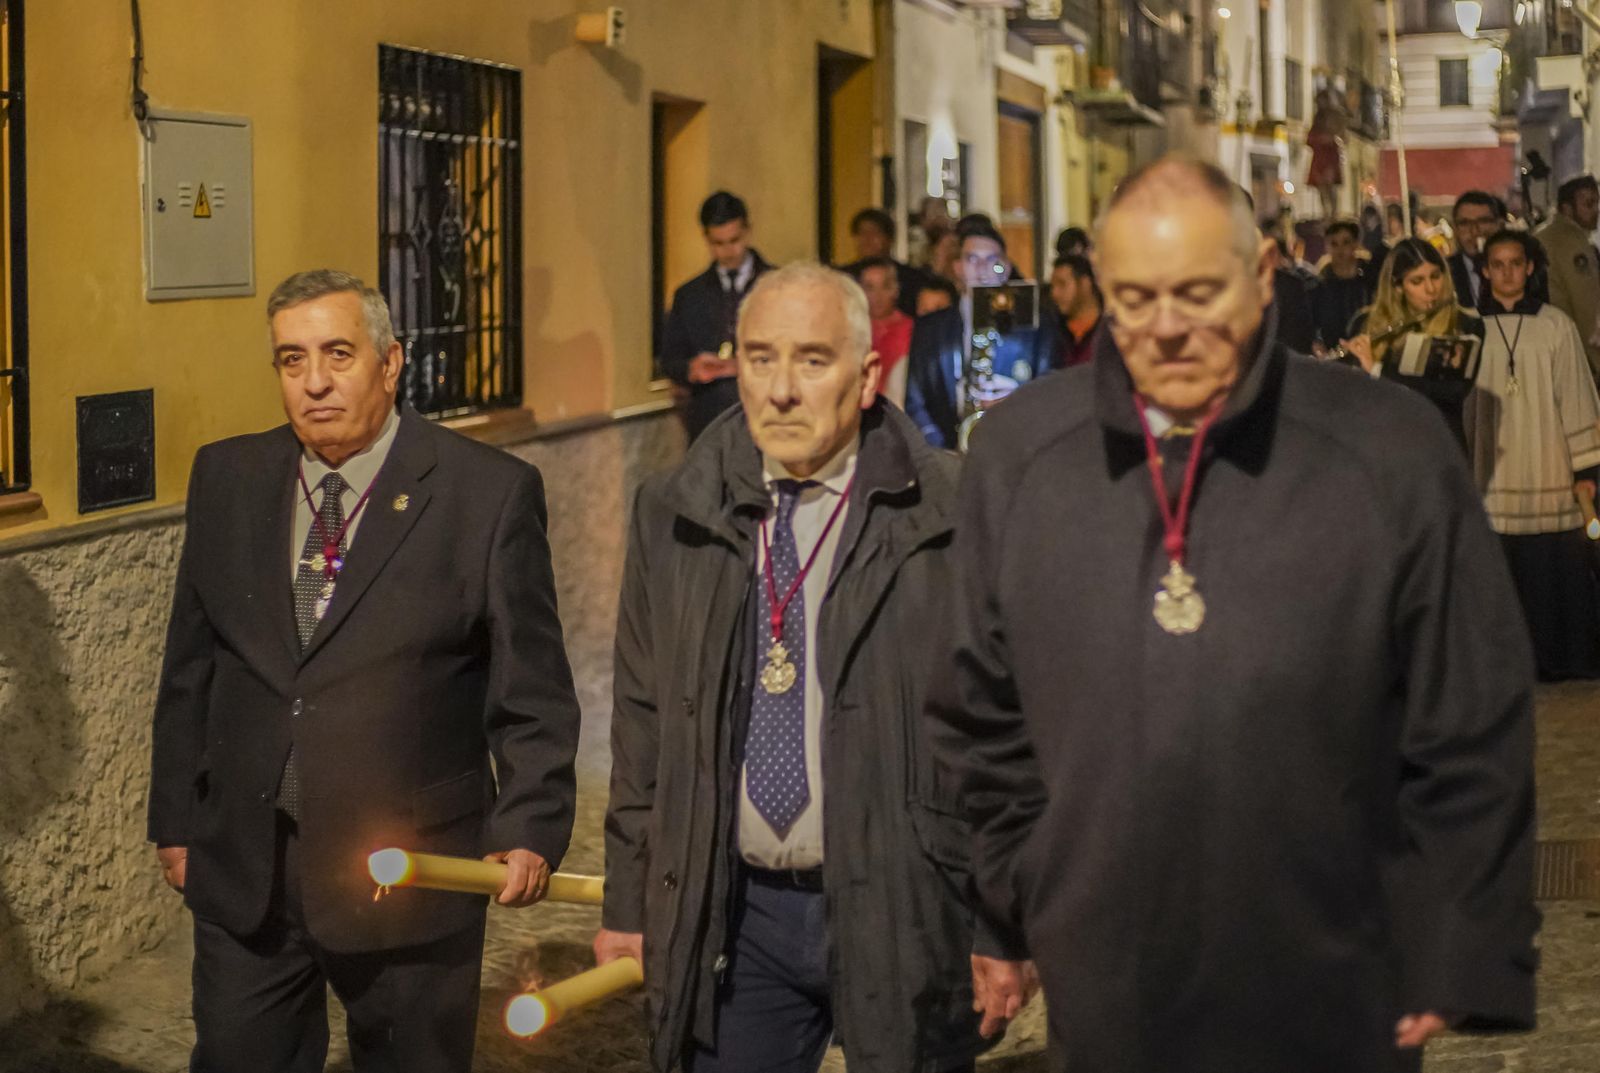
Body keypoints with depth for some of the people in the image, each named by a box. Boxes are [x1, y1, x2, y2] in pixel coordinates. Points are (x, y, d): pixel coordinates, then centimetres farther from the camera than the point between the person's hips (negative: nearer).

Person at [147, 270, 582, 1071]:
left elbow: (532, 693, -6)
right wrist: (175, 819, 10)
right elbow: (190, 666, 11)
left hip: (412, 873, -3)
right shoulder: (226, 478, 4)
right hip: (242, 872, 3)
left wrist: (531, 828, -15)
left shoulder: (490, 493, -8)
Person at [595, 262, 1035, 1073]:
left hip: (902, 915, -3)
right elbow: (642, 724, 10)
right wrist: (628, 903, 9)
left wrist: (1000, 930, -5)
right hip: (733, 916, 3)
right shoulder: (673, 516, 5)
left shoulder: (948, 519, -8)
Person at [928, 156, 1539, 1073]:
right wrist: (1015, 897, 8)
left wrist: (1458, 962, -3)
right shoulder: (1020, 450, 1)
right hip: (1102, 995, 2)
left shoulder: (1394, 454, -7)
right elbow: (979, 711, 9)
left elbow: (1474, 731, -4)